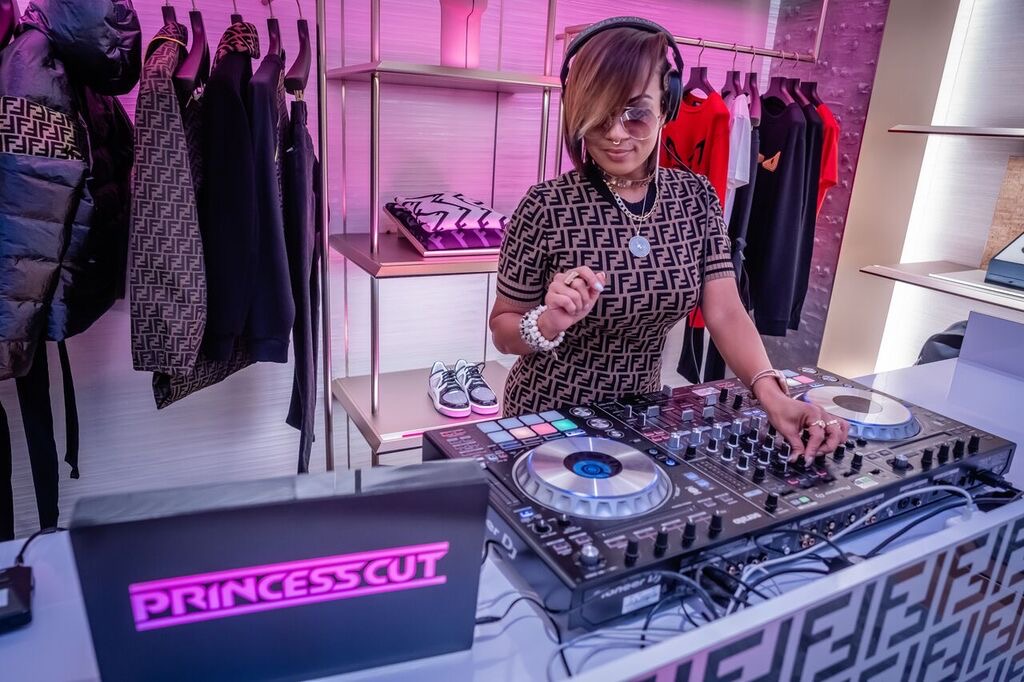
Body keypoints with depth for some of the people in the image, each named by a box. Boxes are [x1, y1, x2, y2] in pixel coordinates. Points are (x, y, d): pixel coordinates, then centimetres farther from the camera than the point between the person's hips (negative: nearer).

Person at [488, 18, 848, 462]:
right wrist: (548, 323, -30)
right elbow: (502, 331, -10)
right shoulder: (547, 207, -18)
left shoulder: (696, 197, -6)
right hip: (547, 417, -3)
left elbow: (725, 312, -11)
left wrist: (770, 393, -27)